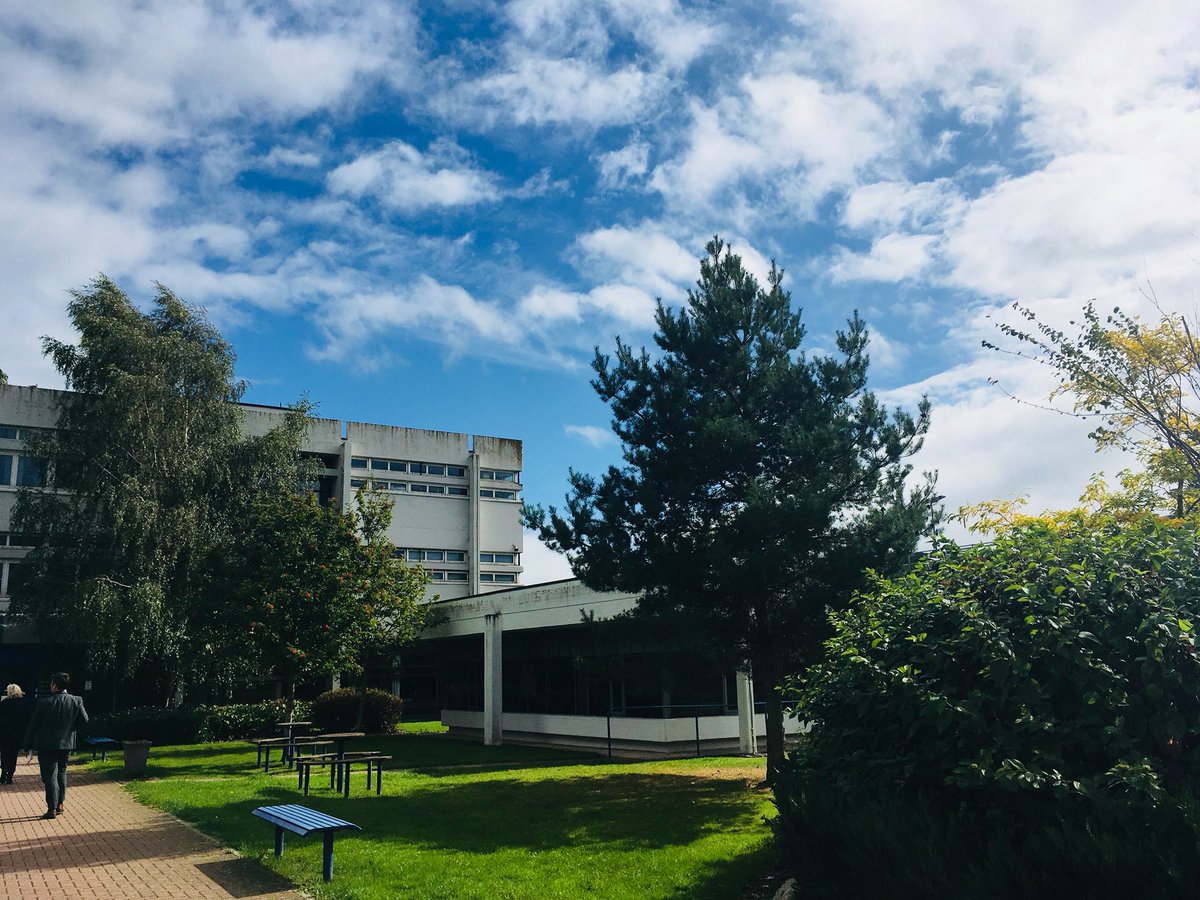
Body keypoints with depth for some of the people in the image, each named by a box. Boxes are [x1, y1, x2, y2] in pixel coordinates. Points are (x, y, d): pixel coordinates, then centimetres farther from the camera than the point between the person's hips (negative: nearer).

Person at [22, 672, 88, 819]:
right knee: (61, 772, 20)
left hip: (47, 745, -4)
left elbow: (33, 725, -9)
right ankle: (60, 803, 24)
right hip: (66, 744, 4)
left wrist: (28, 745, 0)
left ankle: (52, 808, 1)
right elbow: (84, 720, -1)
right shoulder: (76, 701, -8)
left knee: (50, 775, 2)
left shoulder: (44, 703, -16)